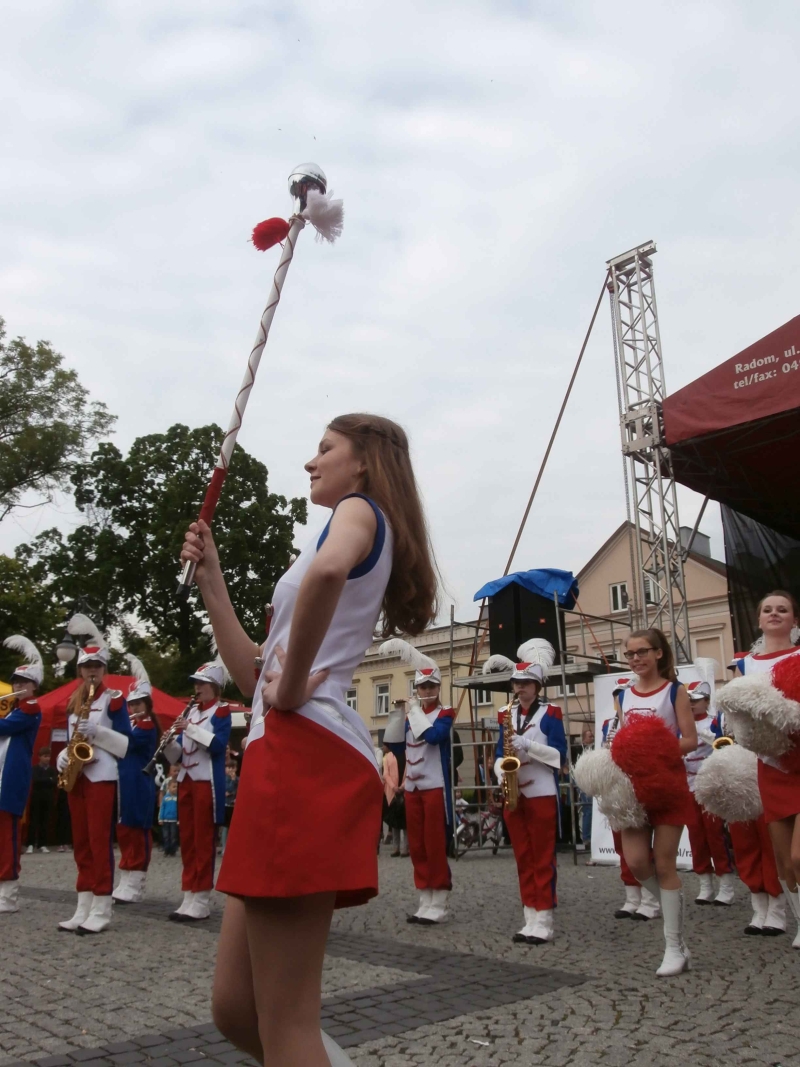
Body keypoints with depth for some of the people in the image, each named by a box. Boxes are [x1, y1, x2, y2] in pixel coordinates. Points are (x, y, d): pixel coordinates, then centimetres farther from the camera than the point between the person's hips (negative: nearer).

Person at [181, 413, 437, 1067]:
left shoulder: (360, 509, 1)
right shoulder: (371, 543, 28)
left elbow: (328, 571, -29)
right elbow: (255, 676, 23)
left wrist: (293, 688, -18)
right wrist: (210, 578, 21)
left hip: (303, 749, -10)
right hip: (302, 755, 10)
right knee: (236, 1008, 13)